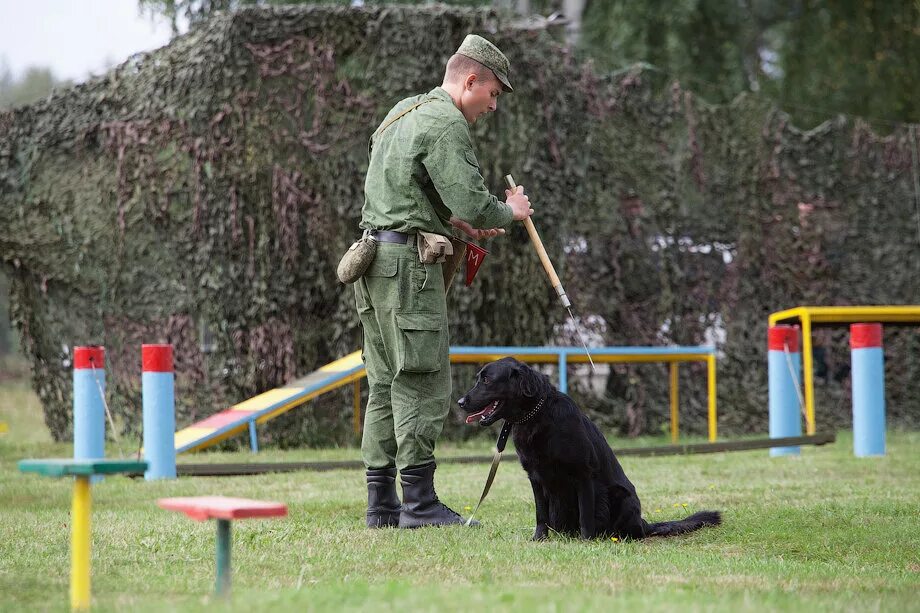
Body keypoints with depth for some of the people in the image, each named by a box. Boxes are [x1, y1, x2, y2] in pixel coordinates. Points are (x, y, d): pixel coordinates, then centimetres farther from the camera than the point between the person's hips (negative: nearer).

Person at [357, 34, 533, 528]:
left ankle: (381, 504, 10)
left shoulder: (402, 112, 20)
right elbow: (472, 201, -17)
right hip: (408, 262, -10)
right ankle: (420, 503, -8)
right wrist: (510, 211, 2)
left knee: (386, 383, 9)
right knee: (422, 382, -8)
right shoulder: (445, 123, -11)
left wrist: (455, 221, 21)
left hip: (375, 257, 10)